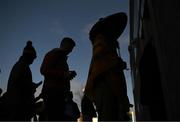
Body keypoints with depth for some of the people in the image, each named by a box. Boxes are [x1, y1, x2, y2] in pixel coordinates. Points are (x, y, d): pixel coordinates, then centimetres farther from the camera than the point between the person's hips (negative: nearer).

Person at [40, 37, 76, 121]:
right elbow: (44, 70, -10)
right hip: (53, 92, -9)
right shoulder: (54, 54, 4)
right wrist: (64, 74, -15)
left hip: (59, 93, 9)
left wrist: (68, 75, 13)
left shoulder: (62, 58, 29)